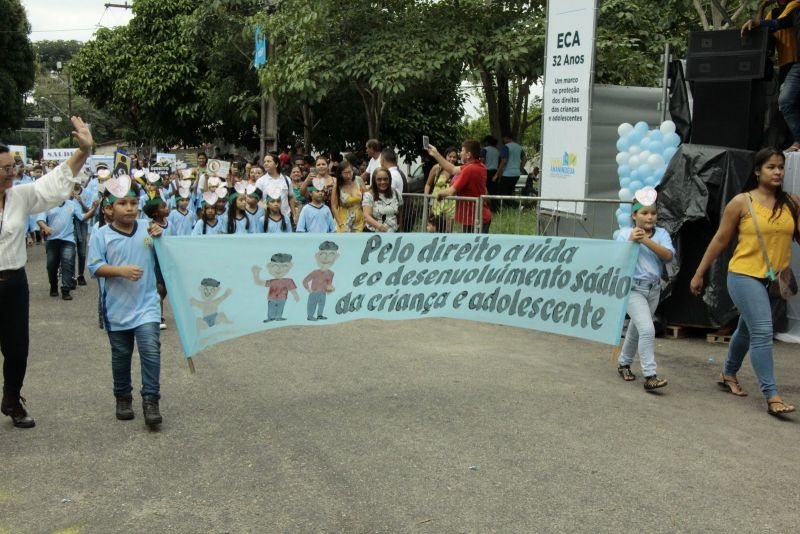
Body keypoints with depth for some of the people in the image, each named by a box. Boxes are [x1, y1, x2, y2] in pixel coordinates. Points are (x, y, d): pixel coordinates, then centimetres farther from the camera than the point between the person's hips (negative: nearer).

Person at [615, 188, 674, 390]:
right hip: (633, 288, -4)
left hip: (654, 289, 4)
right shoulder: (625, 233, -4)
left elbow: (668, 256, -13)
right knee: (647, 330, -16)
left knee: (636, 329, 17)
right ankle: (650, 376, -14)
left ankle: (623, 363, 37)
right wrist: (630, 241, -23)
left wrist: (646, 240, -21)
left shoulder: (661, 233, 2)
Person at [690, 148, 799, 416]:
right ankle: (772, 396, -8)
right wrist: (699, 274, 0)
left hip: (775, 280, 5)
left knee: (747, 330, 20)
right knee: (762, 333, -12)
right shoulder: (742, 202, -6)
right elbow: (720, 240, -2)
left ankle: (729, 374, 40)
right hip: (745, 275, -4)